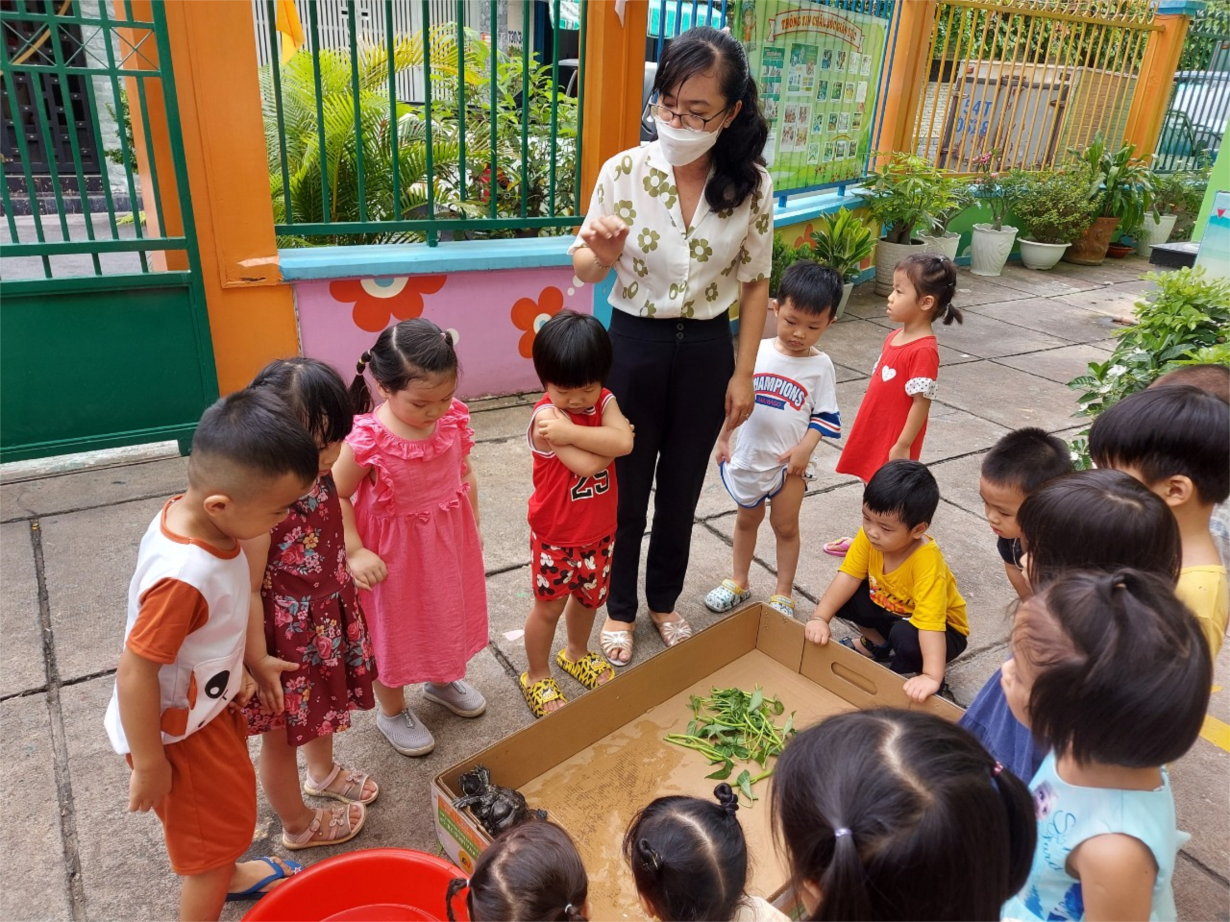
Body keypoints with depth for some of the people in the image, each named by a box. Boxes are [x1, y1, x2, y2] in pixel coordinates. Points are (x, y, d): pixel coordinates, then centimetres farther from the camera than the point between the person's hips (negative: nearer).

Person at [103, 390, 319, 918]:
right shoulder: (184, 577, -40)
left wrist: (232, 670, 13)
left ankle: (227, 874, 59)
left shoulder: (191, 514, -13)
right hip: (177, 730, -9)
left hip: (207, 703, 9)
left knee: (227, 804, 31)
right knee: (217, 821, 14)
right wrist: (148, 764, -18)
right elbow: (135, 673, -31)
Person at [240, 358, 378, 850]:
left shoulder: (318, 477, -9)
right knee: (282, 734, 18)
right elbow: (248, 590, -25)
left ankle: (323, 772, 61)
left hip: (327, 620, 8)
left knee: (324, 700, 32)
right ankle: (298, 824, 42)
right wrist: (257, 659, -18)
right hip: (287, 637, -8)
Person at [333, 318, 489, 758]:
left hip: (450, 541, 5)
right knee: (394, 627, 15)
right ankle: (392, 711, 41)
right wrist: (355, 552, -19)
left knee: (449, 612, 25)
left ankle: (444, 680, 55)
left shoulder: (454, 420, -13)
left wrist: (473, 527, 9)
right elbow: (334, 497, -17)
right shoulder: (367, 440, -28)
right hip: (394, 552, -5)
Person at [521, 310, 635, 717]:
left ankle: (576, 653, 51)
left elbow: (624, 442, -28)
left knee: (589, 598, 24)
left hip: (599, 532, 6)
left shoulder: (605, 401, -9)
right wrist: (607, 437, -20)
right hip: (555, 536, -5)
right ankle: (537, 677, 33)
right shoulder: (545, 417, -25)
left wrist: (570, 431, -34)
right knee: (549, 606, 12)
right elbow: (586, 464, -34)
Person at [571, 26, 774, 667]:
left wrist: (743, 373, -1)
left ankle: (664, 599, 41)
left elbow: (754, 283, 1)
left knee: (682, 488, 16)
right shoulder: (624, 171, -12)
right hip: (634, 344, -1)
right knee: (626, 488, 11)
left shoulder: (751, 184, -8)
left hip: (707, 350, 1)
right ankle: (620, 608, 35)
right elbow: (584, 271, -3)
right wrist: (602, 256, -27)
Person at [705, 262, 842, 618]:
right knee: (747, 519, 18)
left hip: (789, 461, -2)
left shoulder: (820, 366, -9)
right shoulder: (756, 352, -6)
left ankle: (784, 595, 26)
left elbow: (825, 415, -6)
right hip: (748, 456, 2)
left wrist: (805, 447, -18)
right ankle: (739, 582, 36)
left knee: (785, 525, 11)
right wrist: (722, 438, 3)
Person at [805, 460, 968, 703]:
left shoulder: (926, 562, -38)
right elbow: (848, 576, -21)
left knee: (906, 637, -36)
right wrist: (820, 618, -32)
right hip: (889, 609, 6)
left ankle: (901, 672, -1)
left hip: (940, 627, -5)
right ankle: (877, 644, 12)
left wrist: (931, 676, -49)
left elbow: (930, 622, -42)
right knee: (840, 598, -14)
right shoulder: (869, 537, -22)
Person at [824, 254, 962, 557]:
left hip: (894, 441, -8)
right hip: (874, 432, 8)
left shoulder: (924, 350, -23)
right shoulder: (894, 337, 4)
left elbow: (922, 402, -22)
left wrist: (902, 445, -19)